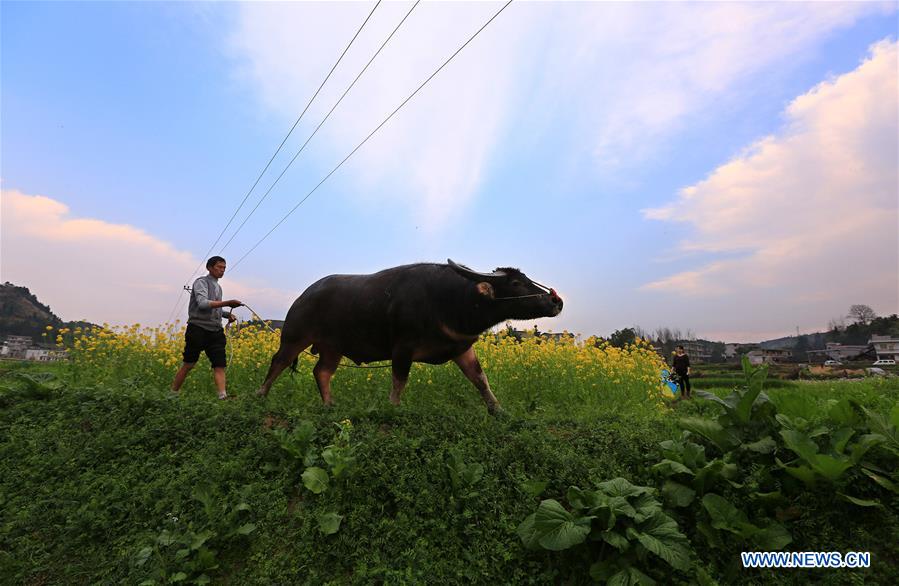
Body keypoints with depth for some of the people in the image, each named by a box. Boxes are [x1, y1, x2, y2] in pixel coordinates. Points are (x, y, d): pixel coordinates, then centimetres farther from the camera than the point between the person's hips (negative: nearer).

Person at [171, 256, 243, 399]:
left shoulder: (218, 287, 19)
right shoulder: (201, 282, -4)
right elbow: (203, 304, -21)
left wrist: (227, 315, 9)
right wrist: (227, 303, -29)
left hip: (216, 332, 6)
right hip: (198, 330, -6)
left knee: (220, 365, -6)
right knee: (188, 365, 4)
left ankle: (223, 396, -13)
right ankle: (172, 394, 21)